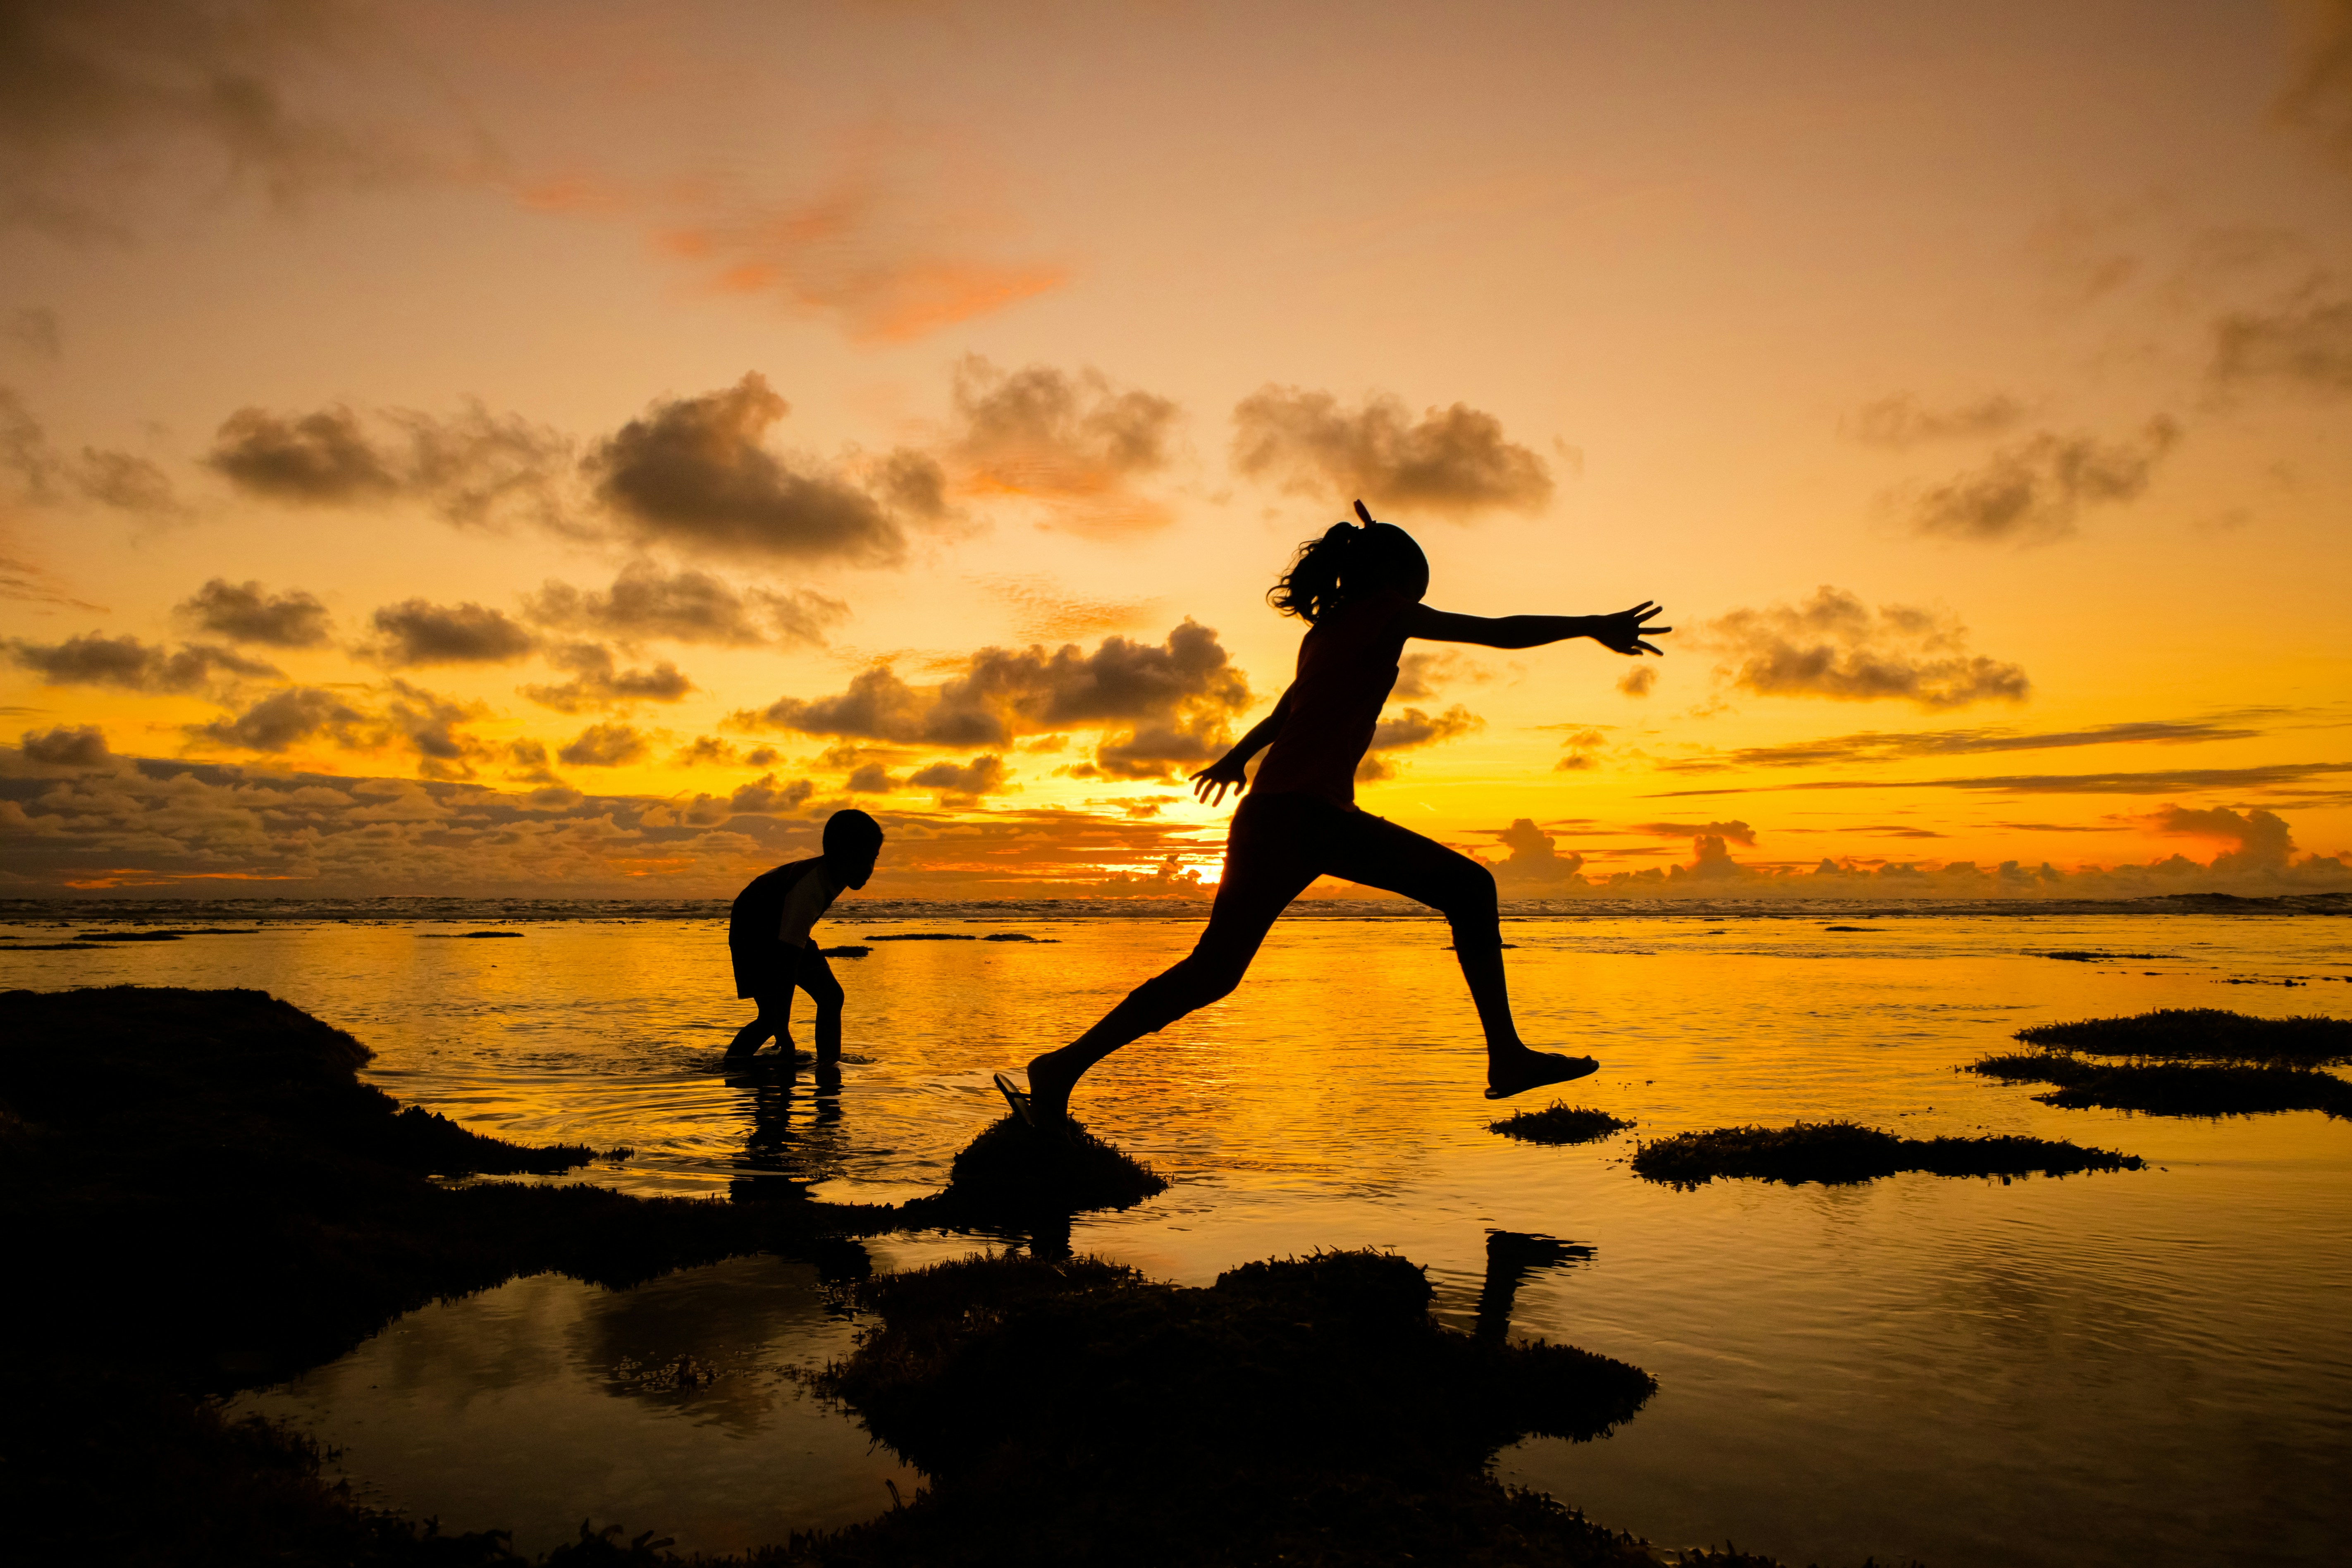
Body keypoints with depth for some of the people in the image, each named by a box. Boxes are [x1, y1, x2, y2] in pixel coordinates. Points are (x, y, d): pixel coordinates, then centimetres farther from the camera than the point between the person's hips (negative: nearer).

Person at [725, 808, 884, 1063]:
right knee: (771, 1017, -18)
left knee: (831, 996, -3)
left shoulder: (832, 875, -14)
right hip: (754, 933, -8)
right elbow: (788, 961, -41)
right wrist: (783, 1031, -41)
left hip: (786, 932, 8)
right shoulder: (809, 888, -39)